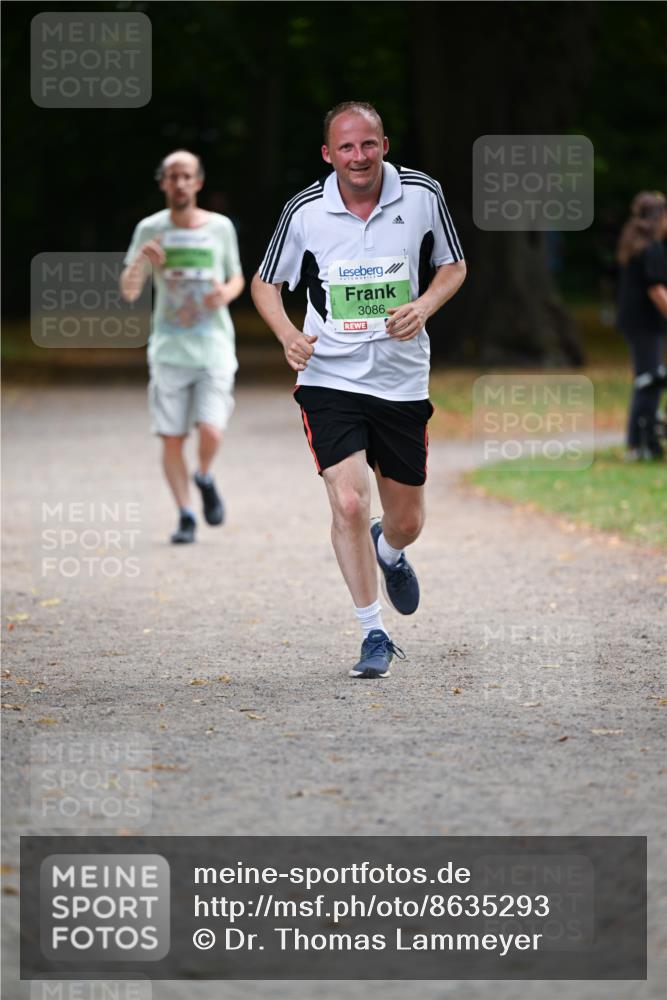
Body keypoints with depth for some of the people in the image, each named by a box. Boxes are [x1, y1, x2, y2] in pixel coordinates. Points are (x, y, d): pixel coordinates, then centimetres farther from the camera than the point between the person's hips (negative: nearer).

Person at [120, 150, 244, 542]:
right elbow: (129, 292, -2)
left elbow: (237, 278, 16)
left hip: (214, 348, -1)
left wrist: (227, 292, -8)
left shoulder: (220, 227, 3)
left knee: (211, 432, -15)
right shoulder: (150, 230, 1)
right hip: (168, 351, 1)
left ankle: (205, 479, 17)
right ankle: (186, 515, 13)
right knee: (172, 439, -2)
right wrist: (140, 262, -23)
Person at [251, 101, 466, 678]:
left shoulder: (423, 194, -5)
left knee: (405, 520, 11)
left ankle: (389, 554, 50)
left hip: (403, 381, 2)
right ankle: (374, 636, -4)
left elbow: (453, 266, 9)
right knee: (349, 504, -18)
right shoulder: (304, 211, -7)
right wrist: (288, 334, -12)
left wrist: (424, 306, -11)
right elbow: (266, 282, 7)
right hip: (329, 377, -2)